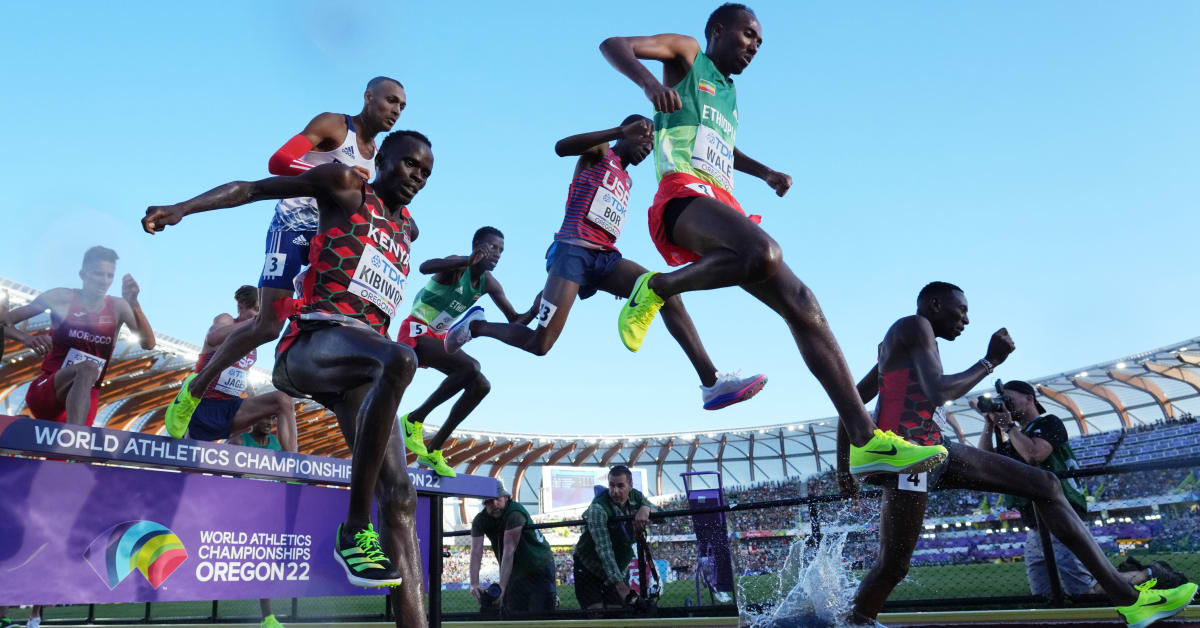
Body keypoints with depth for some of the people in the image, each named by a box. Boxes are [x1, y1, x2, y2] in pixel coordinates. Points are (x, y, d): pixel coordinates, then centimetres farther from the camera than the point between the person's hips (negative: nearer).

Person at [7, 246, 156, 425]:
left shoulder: (118, 307, 4)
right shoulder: (62, 298, 0)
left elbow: (148, 344, -10)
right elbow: (5, 321, 3)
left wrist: (133, 303, -23)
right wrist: (26, 338, -19)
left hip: (84, 399, 3)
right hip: (44, 391, -3)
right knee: (88, 368, -34)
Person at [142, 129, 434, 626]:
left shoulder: (406, 230, 29)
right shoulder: (345, 186, 10)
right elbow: (254, 188, 8)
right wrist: (182, 208, -5)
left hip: (359, 365, 7)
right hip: (317, 339, -7)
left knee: (399, 496, -8)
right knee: (400, 359, -40)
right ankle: (355, 528, -32)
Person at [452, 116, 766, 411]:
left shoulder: (626, 180, 28)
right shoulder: (599, 152, 5)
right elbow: (561, 147, -18)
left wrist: (620, 277, 28)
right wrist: (620, 131, -28)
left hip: (606, 257, 7)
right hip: (573, 250, -7)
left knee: (667, 292, -16)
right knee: (540, 343, -16)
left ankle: (712, 382, -22)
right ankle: (476, 327, 12)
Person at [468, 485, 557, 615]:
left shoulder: (515, 514, -29)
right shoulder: (480, 521, -10)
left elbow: (509, 551, -35)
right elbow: (476, 552, -20)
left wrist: (502, 586, -39)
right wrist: (474, 584, -33)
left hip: (540, 565, -5)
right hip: (515, 571, 5)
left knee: (541, 613, -6)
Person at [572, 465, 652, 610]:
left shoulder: (635, 496, -8)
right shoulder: (598, 508, -26)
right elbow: (604, 549, -32)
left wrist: (645, 508, -26)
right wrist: (618, 583, -40)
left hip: (620, 569, 5)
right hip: (589, 569, -5)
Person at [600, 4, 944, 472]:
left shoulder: (728, 91, 35)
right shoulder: (687, 54, 13)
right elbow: (612, 45, -2)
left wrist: (766, 173, 36)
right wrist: (649, 82, -24)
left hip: (723, 203, 8)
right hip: (685, 194, -8)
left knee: (802, 305, -6)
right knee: (763, 253, -39)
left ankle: (866, 442, -8)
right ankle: (656, 288, -14)